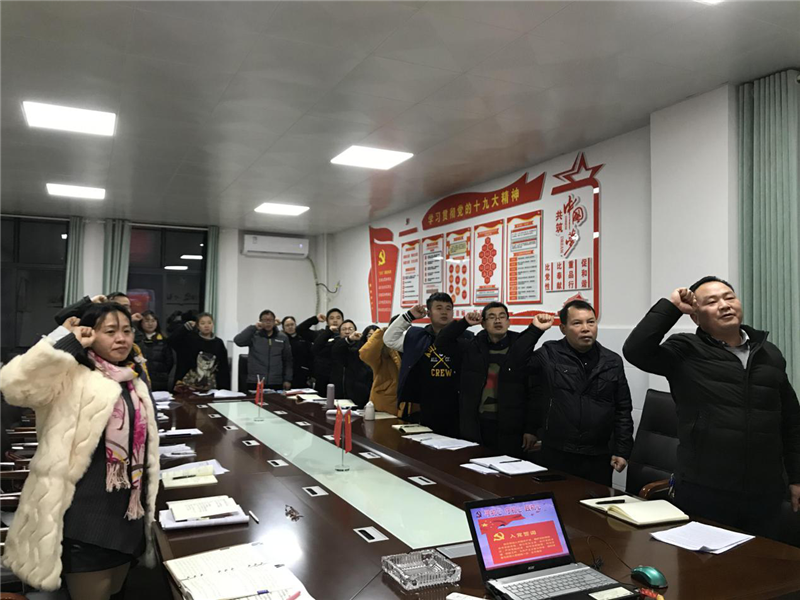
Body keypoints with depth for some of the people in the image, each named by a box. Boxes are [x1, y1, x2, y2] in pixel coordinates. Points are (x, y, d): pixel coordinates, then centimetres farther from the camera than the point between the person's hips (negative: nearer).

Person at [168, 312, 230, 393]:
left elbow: (224, 368, 5)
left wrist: (225, 389, 1)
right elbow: (170, 341, -13)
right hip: (188, 386, -2)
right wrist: (186, 327, -13)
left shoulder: (218, 343, 5)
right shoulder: (190, 339, 0)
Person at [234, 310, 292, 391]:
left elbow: (287, 360, 11)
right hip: (255, 383, -1)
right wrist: (253, 328, -12)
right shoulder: (254, 336, 3)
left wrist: (287, 379, 6)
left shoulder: (283, 337, 8)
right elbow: (238, 341, -13)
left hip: (276, 383, 1)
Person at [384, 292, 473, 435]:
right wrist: (409, 316, 1)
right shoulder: (416, 336, 7)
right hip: (422, 411, 1)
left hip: (455, 411, -1)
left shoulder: (465, 338, 1)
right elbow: (389, 339, 6)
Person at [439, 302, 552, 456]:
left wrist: (531, 429, -7)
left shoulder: (522, 350, -3)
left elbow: (531, 392, -4)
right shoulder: (472, 348, 5)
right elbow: (441, 342, 7)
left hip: (509, 428, -2)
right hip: (475, 426, 2)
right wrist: (465, 322, -6)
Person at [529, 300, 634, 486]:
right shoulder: (547, 356, -2)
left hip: (599, 458, 3)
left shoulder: (612, 362, 8)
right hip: (556, 456, -3)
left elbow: (623, 410, 10)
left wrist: (622, 451, 6)